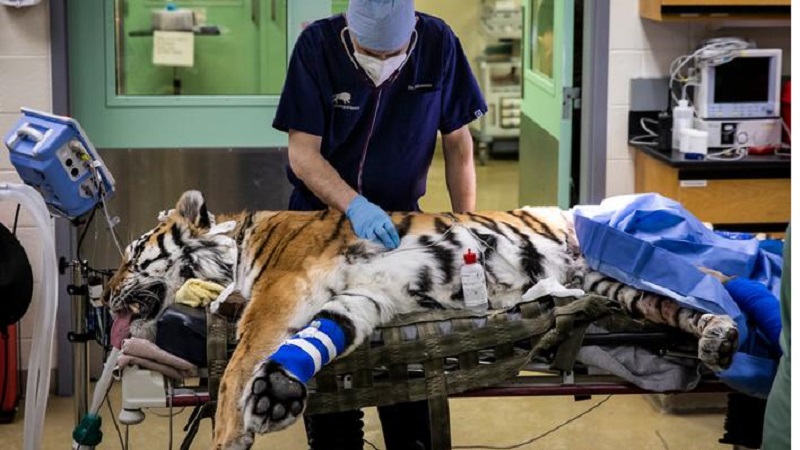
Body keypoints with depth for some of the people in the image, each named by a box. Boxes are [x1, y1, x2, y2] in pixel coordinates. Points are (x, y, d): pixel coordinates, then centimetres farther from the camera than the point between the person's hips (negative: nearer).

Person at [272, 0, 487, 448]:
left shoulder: (439, 44, -13)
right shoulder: (318, 45, -17)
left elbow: (458, 144, -4)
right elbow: (303, 154, -19)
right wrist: (355, 206, -35)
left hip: (399, 220, 1)